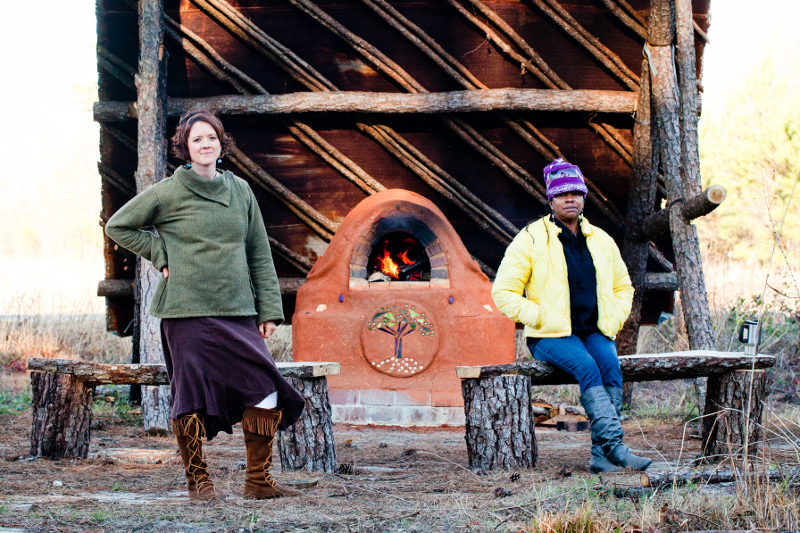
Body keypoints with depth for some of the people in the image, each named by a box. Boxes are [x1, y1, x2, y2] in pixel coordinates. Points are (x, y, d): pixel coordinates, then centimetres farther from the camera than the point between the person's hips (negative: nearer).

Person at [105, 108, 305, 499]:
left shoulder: (240, 190, 12)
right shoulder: (169, 193, 1)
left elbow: (259, 254, 15)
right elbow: (118, 226, 9)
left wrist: (269, 309, 8)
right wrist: (160, 256, 0)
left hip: (237, 311, 4)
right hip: (188, 311, -3)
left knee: (266, 390, -7)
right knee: (193, 396, -2)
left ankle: (258, 481, 2)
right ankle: (197, 481, 13)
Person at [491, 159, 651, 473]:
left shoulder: (601, 241, 15)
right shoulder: (531, 239, 1)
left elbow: (623, 287, 28)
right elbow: (503, 292, -1)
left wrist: (614, 321, 9)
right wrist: (540, 318, -10)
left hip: (595, 331, 4)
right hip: (551, 336, -4)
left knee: (610, 364, -29)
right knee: (587, 367, -34)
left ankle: (600, 455, -30)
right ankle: (616, 447, -40)